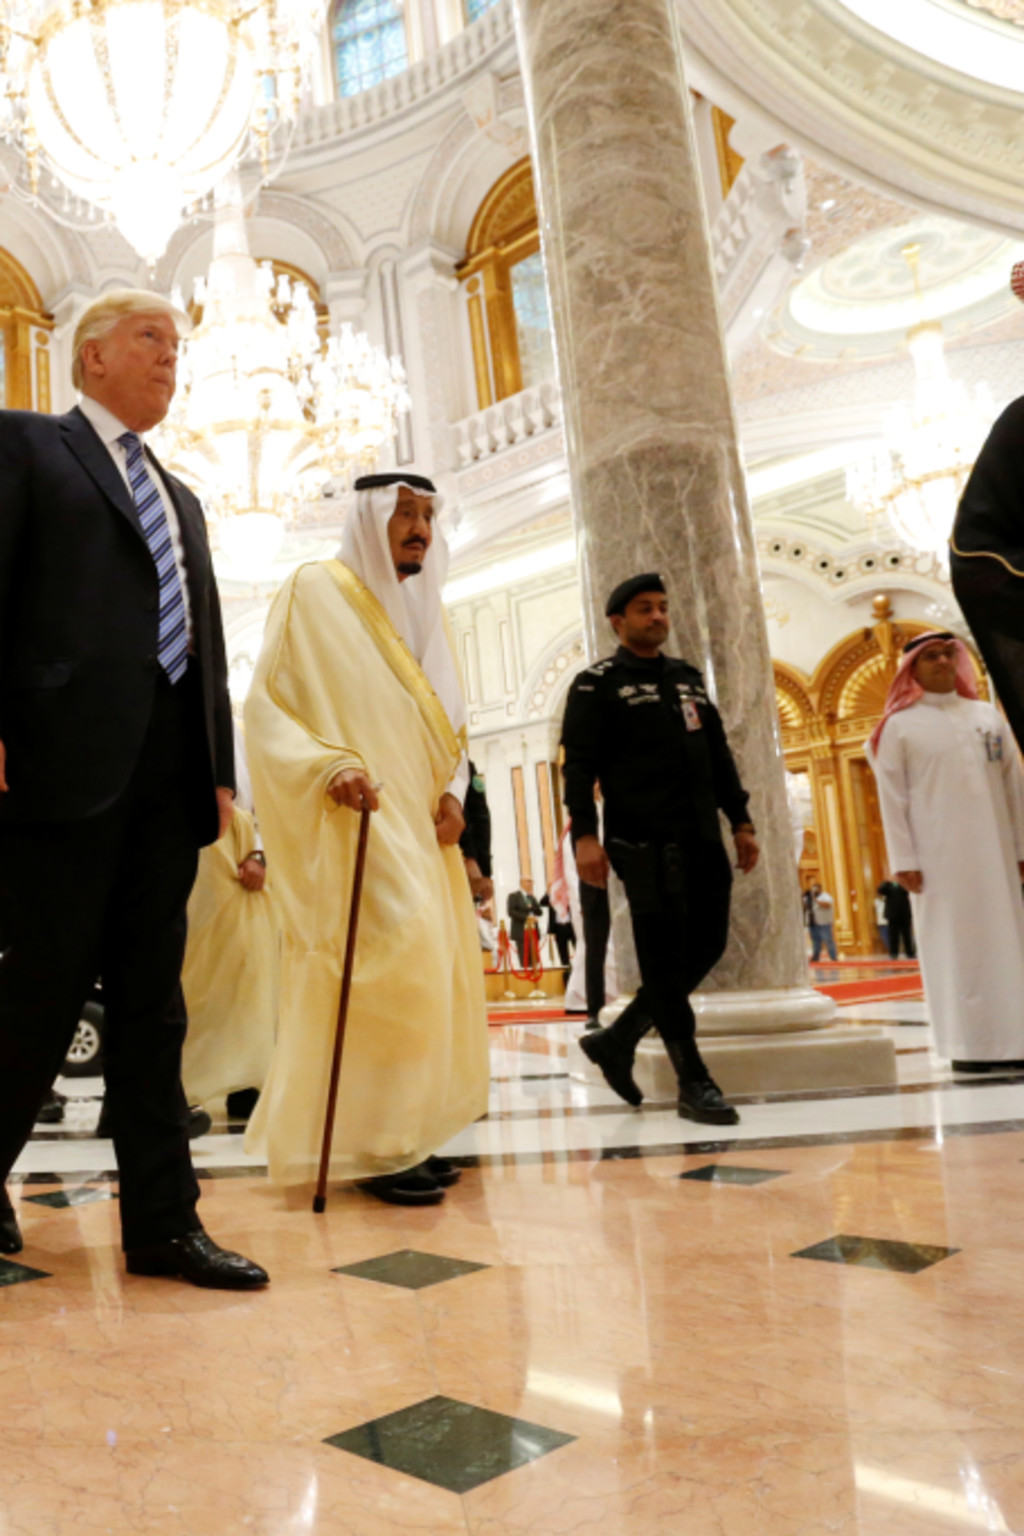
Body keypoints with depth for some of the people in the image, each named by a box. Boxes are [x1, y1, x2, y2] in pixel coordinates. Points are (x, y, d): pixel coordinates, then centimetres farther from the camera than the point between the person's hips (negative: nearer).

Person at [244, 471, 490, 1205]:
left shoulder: (424, 607, 18)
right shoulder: (316, 591, -2)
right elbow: (269, 707, -8)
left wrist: (453, 792, 2)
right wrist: (331, 767, -23)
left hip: (420, 829, 8)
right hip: (356, 826, -7)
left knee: (432, 974, 6)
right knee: (393, 970, -16)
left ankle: (403, 1134, 17)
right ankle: (374, 1147, -6)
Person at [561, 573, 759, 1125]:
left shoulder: (689, 678, 21)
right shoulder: (596, 684, 2)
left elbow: (719, 755, 21)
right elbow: (579, 764, -7)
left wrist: (740, 820, 15)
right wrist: (585, 834, -18)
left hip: (702, 840, 7)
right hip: (646, 844, -7)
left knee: (706, 947, 6)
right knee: (664, 959, -4)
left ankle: (616, 1039, 20)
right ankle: (694, 1083, 4)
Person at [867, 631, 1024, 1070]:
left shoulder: (987, 715, 11)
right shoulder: (898, 726, 1)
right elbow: (892, 799, -4)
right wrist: (903, 859, -10)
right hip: (938, 853, -4)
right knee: (955, 945, -2)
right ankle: (969, 1044, 2)